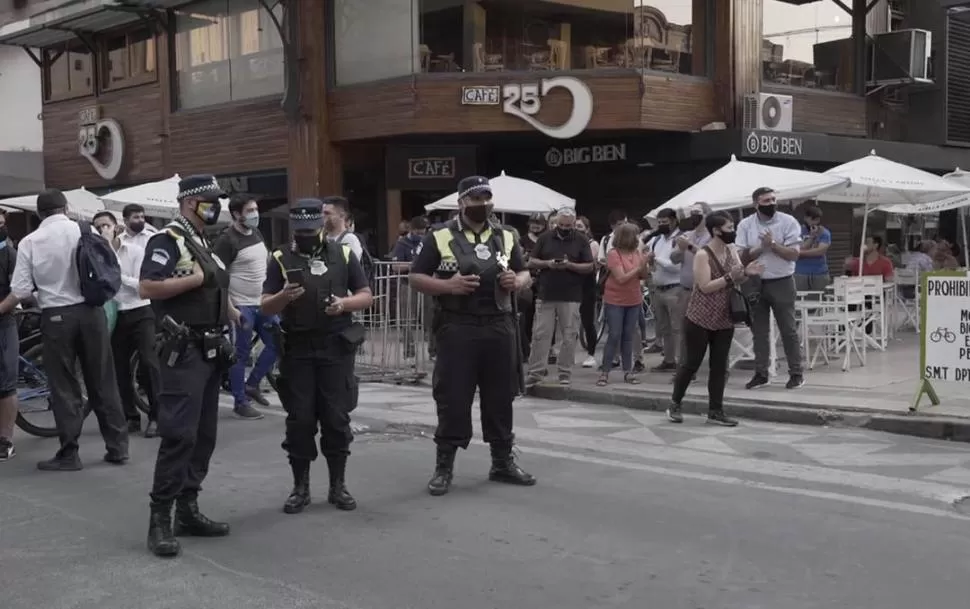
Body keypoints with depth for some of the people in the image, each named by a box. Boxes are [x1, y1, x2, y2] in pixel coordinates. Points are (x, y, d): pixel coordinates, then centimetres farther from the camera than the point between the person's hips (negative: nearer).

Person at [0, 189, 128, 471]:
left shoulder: (29, 242, -2)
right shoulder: (87, 231, 0)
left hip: (56, 317, -1)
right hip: (90, 311, 1)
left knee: (64, 387, 5)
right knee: (103, 382, 9)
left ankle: (69, 454, 7)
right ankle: (117, 447, 14)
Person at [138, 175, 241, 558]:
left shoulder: (204, 243, 19)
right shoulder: (167, 241, -9)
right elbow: (147, 287, -22)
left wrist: (235, 315, 13)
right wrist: (195, 278, -19)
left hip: (210, 351, 9)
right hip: (184, 352, -9)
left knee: (204, 435, 9)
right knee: (179, 435, -13)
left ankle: (187, 511, 16)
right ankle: (159, 520, -8)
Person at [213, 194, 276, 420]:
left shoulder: (256, 234, 9)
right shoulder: (227, 240, -15)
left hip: (263, 303, 8)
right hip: (241, 306, -8)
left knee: (276, 344, 9)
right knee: (241, 355, 0)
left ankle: (251, 385, 25)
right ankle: (240, 403, 11)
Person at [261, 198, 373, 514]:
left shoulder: (343, 254, 6)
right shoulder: (280, 259, 5)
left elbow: (366, 295, 7)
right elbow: (266, 307, 1)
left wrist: (344, 303, -14)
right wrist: (283, 296, -20)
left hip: (336, 348, 0)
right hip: (297, 350, 0)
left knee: (336, 417, 3)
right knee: (300, 419, 3)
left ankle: (338, 485, 14)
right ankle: (300, 487, 13)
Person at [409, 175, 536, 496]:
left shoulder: (505, 238, 12)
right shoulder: (440, 238, 0)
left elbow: (525, 274, 19)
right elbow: (416, 278, 0)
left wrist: (516, 282, -5)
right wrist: (447, 285, -17)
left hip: (499, 328, 4)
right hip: (457, 329, -4)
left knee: (500, 397, 11)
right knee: (452, 398, -1)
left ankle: (503, 462, 23)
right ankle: (444, 466, 9)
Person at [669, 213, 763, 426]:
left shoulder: (731, 251, 6)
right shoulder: (702, 255, -14)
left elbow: (736, 281, 8)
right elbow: (706, 287, -20)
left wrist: (746, 273, -12)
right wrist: (730, 276, -25)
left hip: (724, 320, 6)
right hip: (700, 319, -6)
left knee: (720, 366, 5)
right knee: (692, 363, 3)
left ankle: (715, 411, 12)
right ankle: (675, 404, 18)